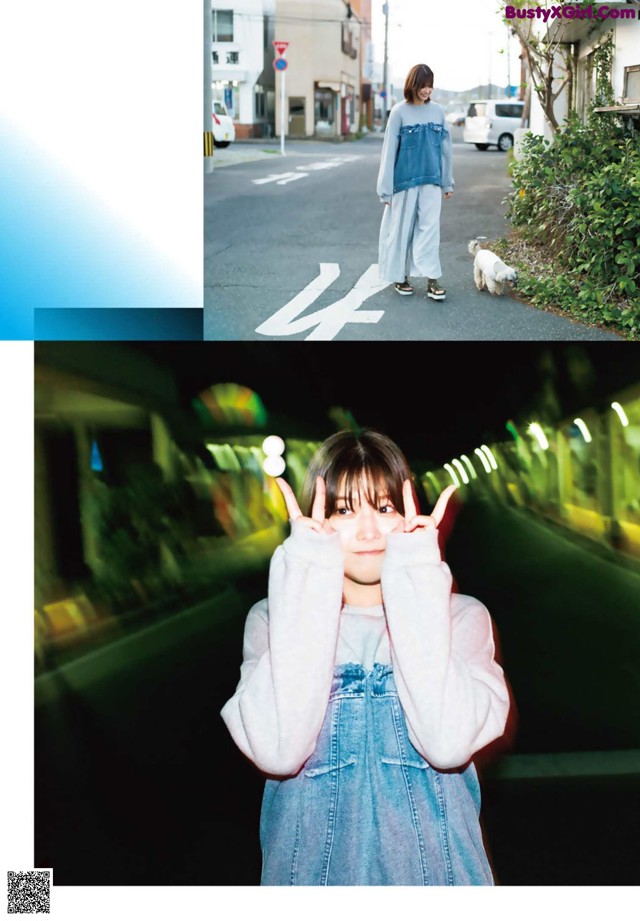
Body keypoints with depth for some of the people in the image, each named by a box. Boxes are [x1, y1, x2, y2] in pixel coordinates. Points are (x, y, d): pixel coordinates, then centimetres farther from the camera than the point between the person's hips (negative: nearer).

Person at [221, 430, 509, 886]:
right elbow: (277, 751, -26)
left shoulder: (460, 616, -7)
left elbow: (449, 743, -26)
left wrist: (415, 573, -23)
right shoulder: (273, 619, -7)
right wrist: (311, 573, -23)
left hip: (431, 865, 0)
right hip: (316, 865, 0)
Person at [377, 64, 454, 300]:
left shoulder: (437, 111, 4)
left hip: (431, 181, 2)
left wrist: (448, 182, 11)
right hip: (405, 181, -2)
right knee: (402, 229, 6)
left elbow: (445, 148, 10)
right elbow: (389, 151, -5)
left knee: (430, 228, -3)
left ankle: (432, 280, -5)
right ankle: (400, 276, 19)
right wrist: (386, 189, -6)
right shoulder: (399, 112, -5)